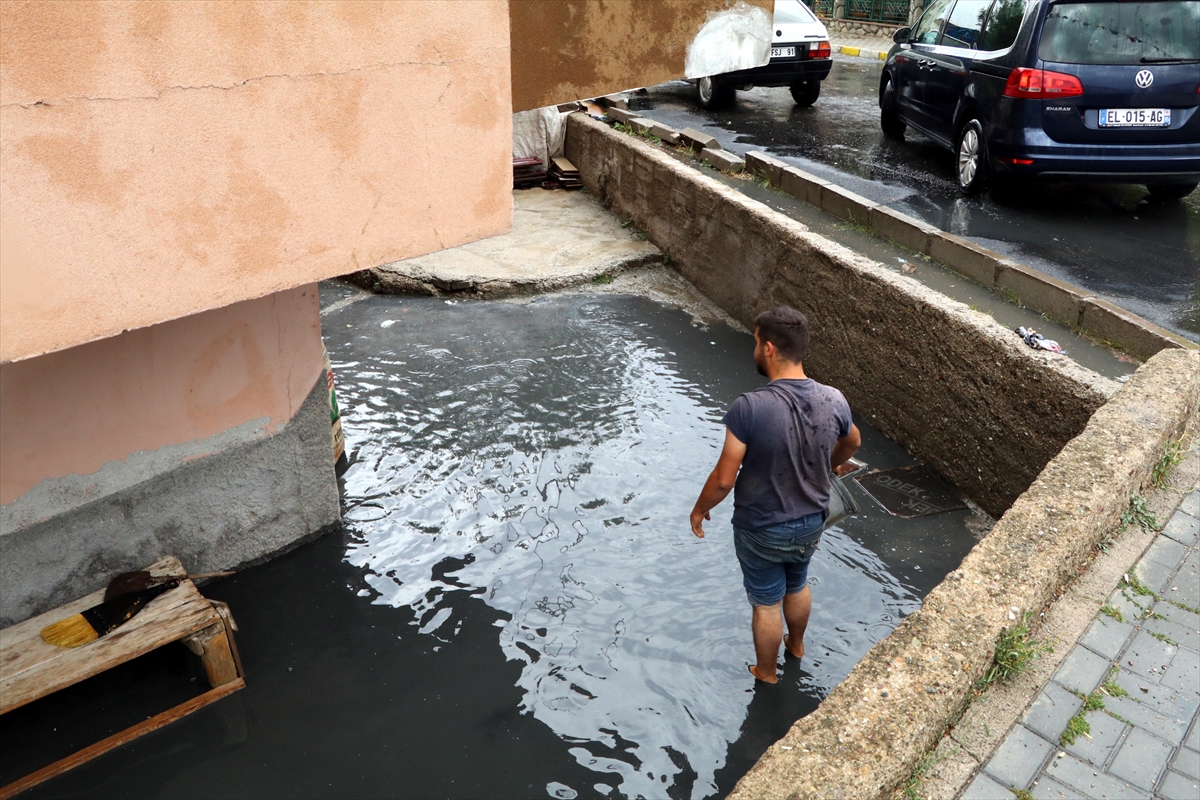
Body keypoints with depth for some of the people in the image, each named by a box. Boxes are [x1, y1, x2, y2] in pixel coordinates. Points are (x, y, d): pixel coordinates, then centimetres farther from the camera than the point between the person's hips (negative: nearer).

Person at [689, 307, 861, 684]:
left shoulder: (749, 408, -32)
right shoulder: (834, 401, -15)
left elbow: (724, 479, -25)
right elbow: (852, 442, 8)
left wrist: (699, 509, -5)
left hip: (762, 530, -4)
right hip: (811, 524, 5)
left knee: (766, 602, 19)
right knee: (798, 585, 31)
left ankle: (766, 673, 42)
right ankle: (797, 644, 57)